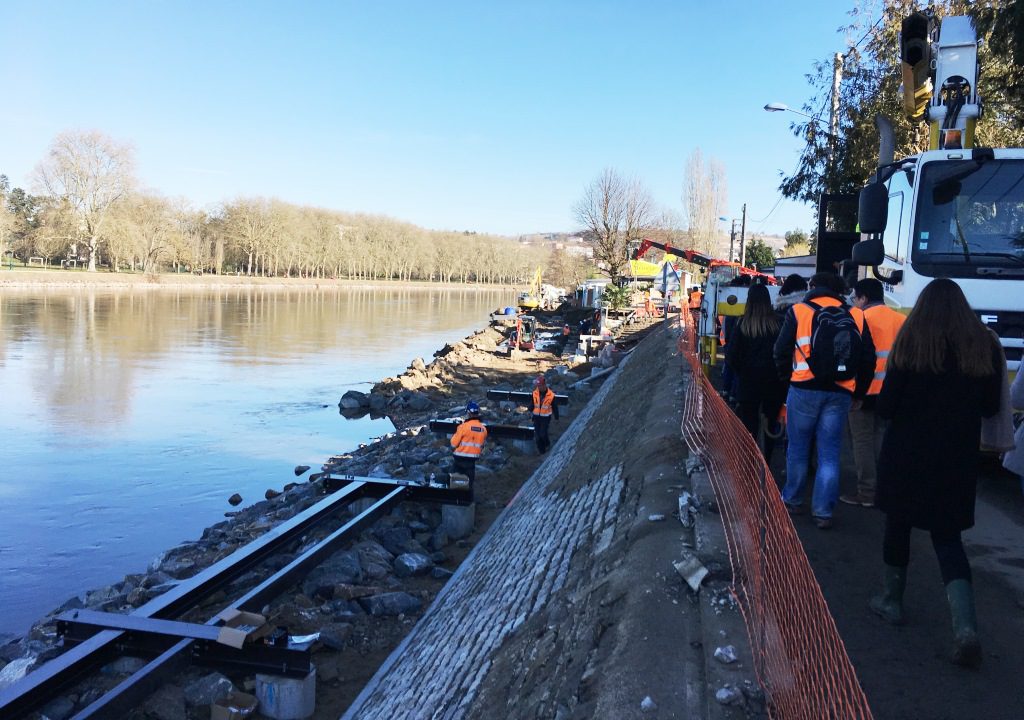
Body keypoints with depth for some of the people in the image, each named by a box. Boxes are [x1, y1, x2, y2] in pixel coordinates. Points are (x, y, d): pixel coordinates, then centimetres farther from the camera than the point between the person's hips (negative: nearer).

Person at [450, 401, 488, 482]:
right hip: (472, 459, 4)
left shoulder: (464, 426, -16)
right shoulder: (483, 429, -1)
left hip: (460, 458, -4)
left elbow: (454, 443, -10)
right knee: (469, 480, 11)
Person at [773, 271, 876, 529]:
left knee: (798, 447, 13)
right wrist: (857, 392, 14)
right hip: (840, 393, 2)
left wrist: (787, 376, 13)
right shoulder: (856, 316, 6)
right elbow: (868, 359, 7)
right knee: (829, 453, 7)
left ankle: (792, 501, 24)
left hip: (804, 390, -2)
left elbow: (782, 351, -3)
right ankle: (823, 512, 6)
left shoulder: (798, 311, -2)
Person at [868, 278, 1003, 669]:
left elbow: (885, 406, -10)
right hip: (958, 460, 2)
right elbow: (991, 407, 5)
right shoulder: (984, 345, -2)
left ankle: (892, 600, 28)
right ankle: (965, 626, -6)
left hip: (906, 454, -2)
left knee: (898, 523, 16)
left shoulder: (911, 343, -10)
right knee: (947, 538, 10)